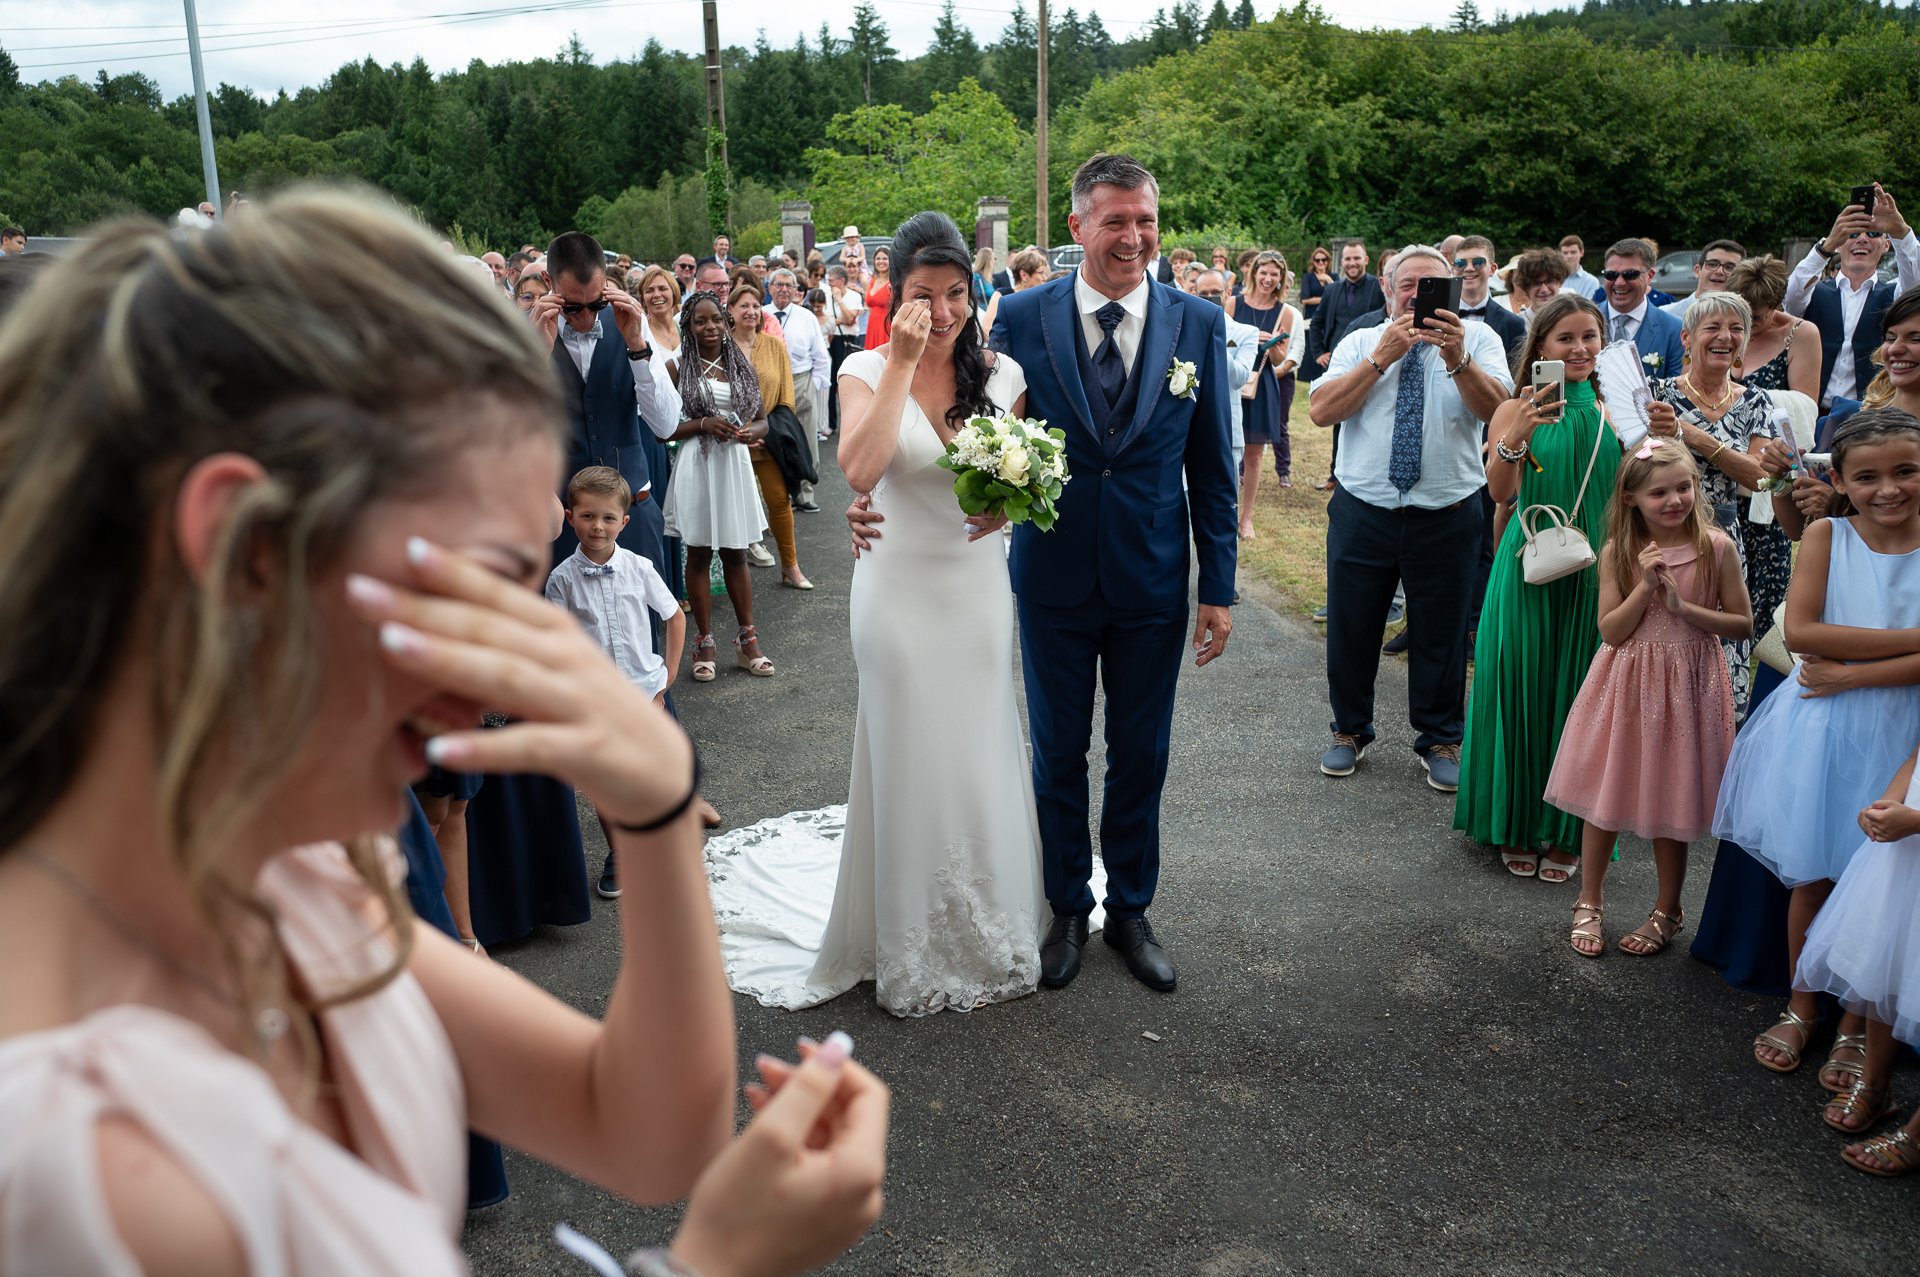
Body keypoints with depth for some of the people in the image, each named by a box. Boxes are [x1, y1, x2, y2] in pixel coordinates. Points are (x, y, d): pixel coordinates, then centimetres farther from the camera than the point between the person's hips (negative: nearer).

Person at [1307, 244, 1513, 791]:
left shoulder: (1478, 339, 1)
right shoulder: (1361, 343, 5)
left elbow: (1496, 408, -16)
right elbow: (1321, 411, -10)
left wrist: (1457, 359, -31)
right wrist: (1381, 358, -15)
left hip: (1446, 517, -1)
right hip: (1362, 514, 1)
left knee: (1442, 637, 11)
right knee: (1350, 631, 11)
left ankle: (1440, 741, 30)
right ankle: (1350, 730, 32)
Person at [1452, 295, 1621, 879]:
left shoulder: (1614, 410, 6)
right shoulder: (1517, 410, -4)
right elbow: (1500, 493, -18)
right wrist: (1516, 436, -36)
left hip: (1594, 572, 3)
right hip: (1531, 573, -3)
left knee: (1579, 698, 9)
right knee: (1522, 692, 5)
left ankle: (1566, 833, 23)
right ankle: (1517, 828, 22)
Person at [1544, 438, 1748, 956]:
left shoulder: (1716, 547, -8)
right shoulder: (1618, 552, -6)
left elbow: (1743, 624, -5)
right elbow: (1611, 631, -8)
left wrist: (1683, 606, -17)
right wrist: (1645, 585, -19)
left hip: (1685, 686, -1)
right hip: (1625, 684, 1)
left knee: (1671, 803, 10)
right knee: (1604, 797, 9)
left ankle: (1667, 912, 29)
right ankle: (1589, 903, 27)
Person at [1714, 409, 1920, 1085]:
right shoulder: (1827, 536, -5)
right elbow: (1800, 630, -16)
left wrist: (1852, 674, -19)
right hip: (1821, 731, 0)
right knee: (1812, 877, 12)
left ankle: (1855, 1027, 29)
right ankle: (1801, 1008, 33)